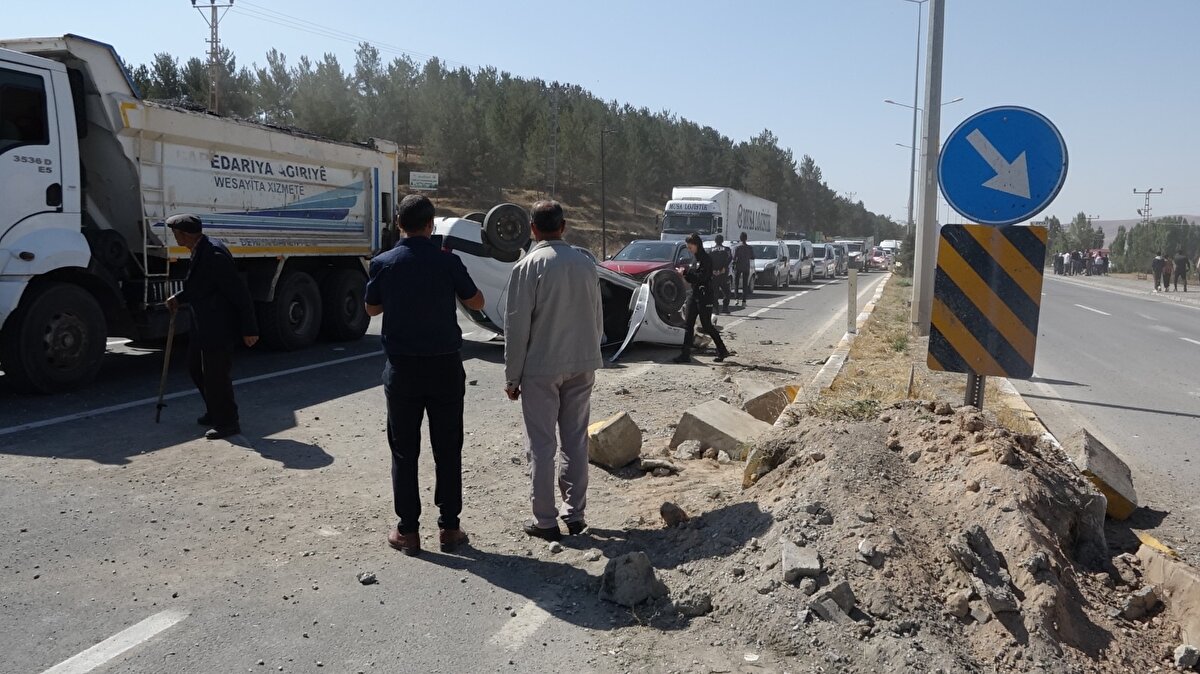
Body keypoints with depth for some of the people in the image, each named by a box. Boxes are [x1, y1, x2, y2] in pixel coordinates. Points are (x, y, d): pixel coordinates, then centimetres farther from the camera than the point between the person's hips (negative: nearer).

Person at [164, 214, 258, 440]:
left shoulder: (214, 256, -25)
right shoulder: (200, 250, 5)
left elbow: (241, 294, -23)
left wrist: (250, 330, -20)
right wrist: (179, 297, 7)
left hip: (219, 328, -10)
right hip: (203, 326, 10)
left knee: (216, 375, 0)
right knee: (196, 367, 21)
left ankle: (227, 422, 16)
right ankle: (215, 411, 37)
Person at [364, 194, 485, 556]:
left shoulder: (382, 263, -4)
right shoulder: (447, 262, -8)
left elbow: (372, 308, 11)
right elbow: (477, 302, 6)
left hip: (402, 369, 1)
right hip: (445, 366, 0)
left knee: (404, 451, 10)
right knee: (447, 450, 9)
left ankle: (407, 530, 14)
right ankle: (449, 527, 16)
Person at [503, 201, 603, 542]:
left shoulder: (529, 266, -12)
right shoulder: (586, 264, 3)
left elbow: (517, 325, -11)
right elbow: (598, 319, 10)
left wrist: (512, 376, -3)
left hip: (541, 368, -5)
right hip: (582, 366, 5)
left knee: (542, 445, 4)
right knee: (576, 441, 13)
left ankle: (545, 520, 10)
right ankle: (575, 514, 20)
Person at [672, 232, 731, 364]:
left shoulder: (706, 259, -12)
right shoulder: (695, 259, 14)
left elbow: (702, 277, -21)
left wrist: (686, 272, -21)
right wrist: (685, 274, 1)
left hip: (705, 296, -9)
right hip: (694, 295, 9)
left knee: (706, 326, -2)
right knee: (688, 325, 3)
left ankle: (722, 350, 14)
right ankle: (685, 354, 3)